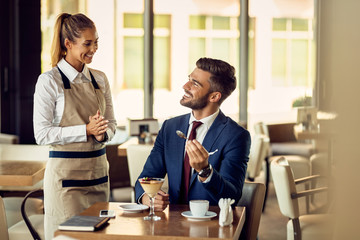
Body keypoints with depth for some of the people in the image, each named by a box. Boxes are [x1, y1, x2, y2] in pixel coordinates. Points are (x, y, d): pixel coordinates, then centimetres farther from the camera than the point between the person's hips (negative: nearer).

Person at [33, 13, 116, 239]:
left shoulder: (100, 79, 9)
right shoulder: (49, 81, -7)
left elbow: (111, 123, 14)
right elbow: (42, 134, -12)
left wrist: (102, 133, -9)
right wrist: (86, 130, -19)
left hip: (98, 170, 5)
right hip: (65, 172, -5)